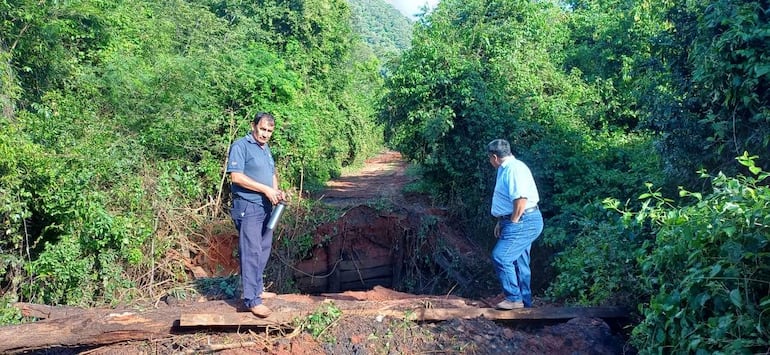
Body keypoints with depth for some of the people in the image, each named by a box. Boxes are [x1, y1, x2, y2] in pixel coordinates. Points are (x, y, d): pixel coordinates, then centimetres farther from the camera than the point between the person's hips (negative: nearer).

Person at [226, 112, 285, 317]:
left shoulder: (266, 148, 16)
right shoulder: (241, 146, -10)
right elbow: (236, 176, -19)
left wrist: (276, 191, 3)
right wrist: (266, 189, -19)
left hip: (265, 207, 9)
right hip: (247, 207, -9)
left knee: (264, 249, 15)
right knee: (251, 252, -9)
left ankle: (257, 289, 28)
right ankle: (251, 300, -6)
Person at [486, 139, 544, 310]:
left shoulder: (514, 169, -18)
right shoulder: (505, 169, 17)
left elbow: (521, 199, -27)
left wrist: (513, 222, -18)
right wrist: (501, 222, 20)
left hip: (523, 222, -11)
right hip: (521, 223, 11)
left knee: (500, 256, -14)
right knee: (519, 262, 14)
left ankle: (514, 298, -5)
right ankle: (525, 301, 22)